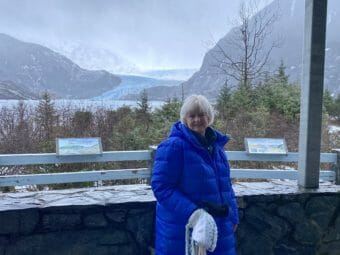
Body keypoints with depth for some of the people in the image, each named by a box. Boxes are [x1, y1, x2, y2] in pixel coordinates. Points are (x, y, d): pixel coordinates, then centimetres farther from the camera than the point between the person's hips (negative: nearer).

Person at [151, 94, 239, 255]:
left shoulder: (216, 144, 8)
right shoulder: (173, 146, -15)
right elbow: (161, 187, -19)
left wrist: (232, 215, 13)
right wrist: (192, 213, -27)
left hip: (218, 227, 7)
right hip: (182, 232, -7)